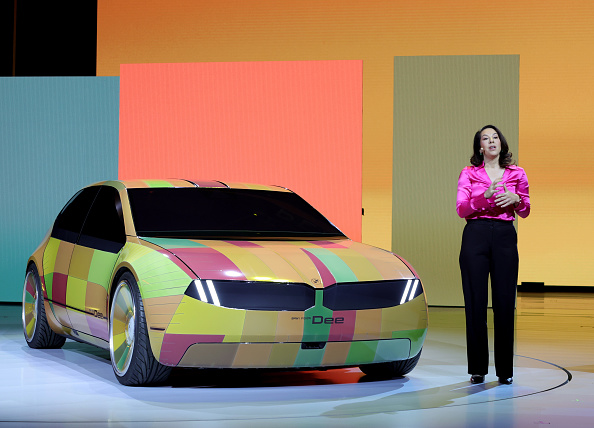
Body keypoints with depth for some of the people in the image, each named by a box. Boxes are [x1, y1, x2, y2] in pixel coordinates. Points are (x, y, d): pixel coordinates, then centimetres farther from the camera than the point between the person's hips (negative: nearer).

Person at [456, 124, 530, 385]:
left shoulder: (516, 174, 10)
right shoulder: (469, 174, 6)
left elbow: (525, 212, 12)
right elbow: (461, 209, -4)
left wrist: (515, 199, -9)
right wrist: (485, 196, -19)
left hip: (505, 237, 1)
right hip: (476, 236, -1)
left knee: (505, 302, -1)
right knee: (475, 302, -2)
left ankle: (505, 370, 7)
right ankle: (477, 368, 5)